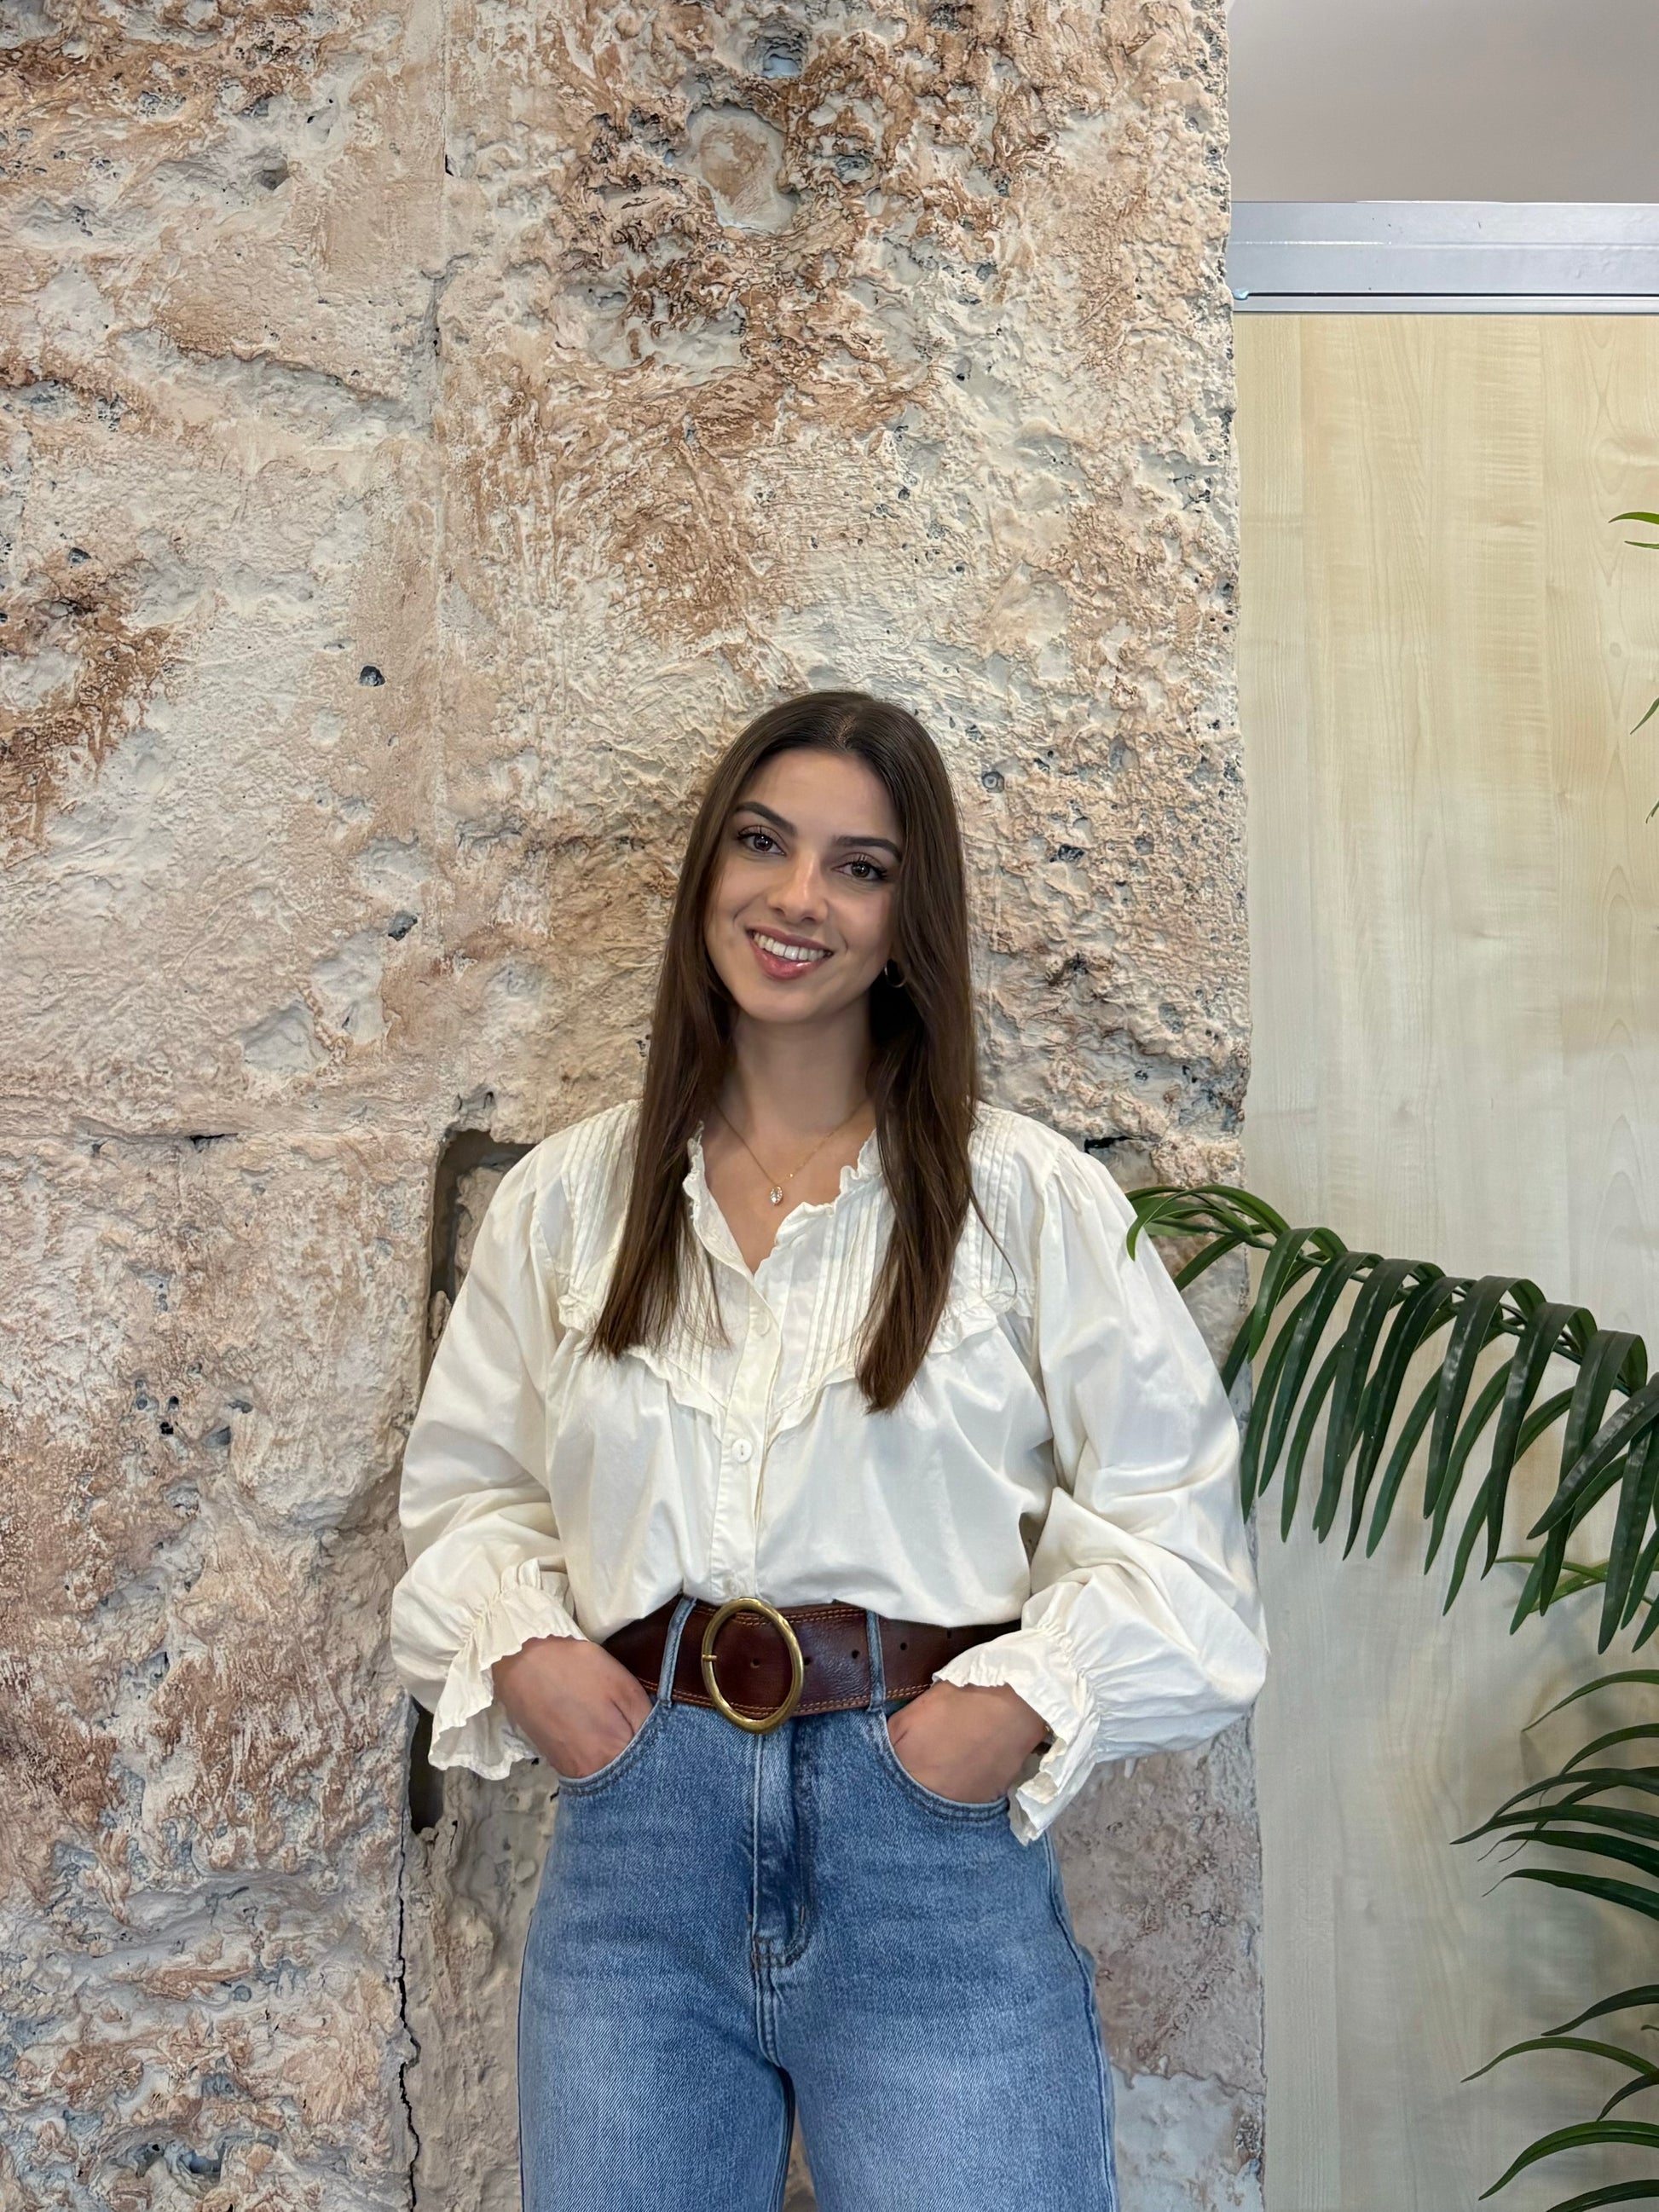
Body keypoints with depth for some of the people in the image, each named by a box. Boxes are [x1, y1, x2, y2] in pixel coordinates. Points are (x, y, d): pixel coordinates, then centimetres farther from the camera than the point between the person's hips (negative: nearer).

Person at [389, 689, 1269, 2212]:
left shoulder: (1032, 1198, 0)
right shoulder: (564, 1199, 7)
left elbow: (1167, 1508, 0)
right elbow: (466, 1484, 15)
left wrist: (1028, 1698, -12)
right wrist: (518, 1650, -3)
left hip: (936, 1842, -2)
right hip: (636, 1819, 3)